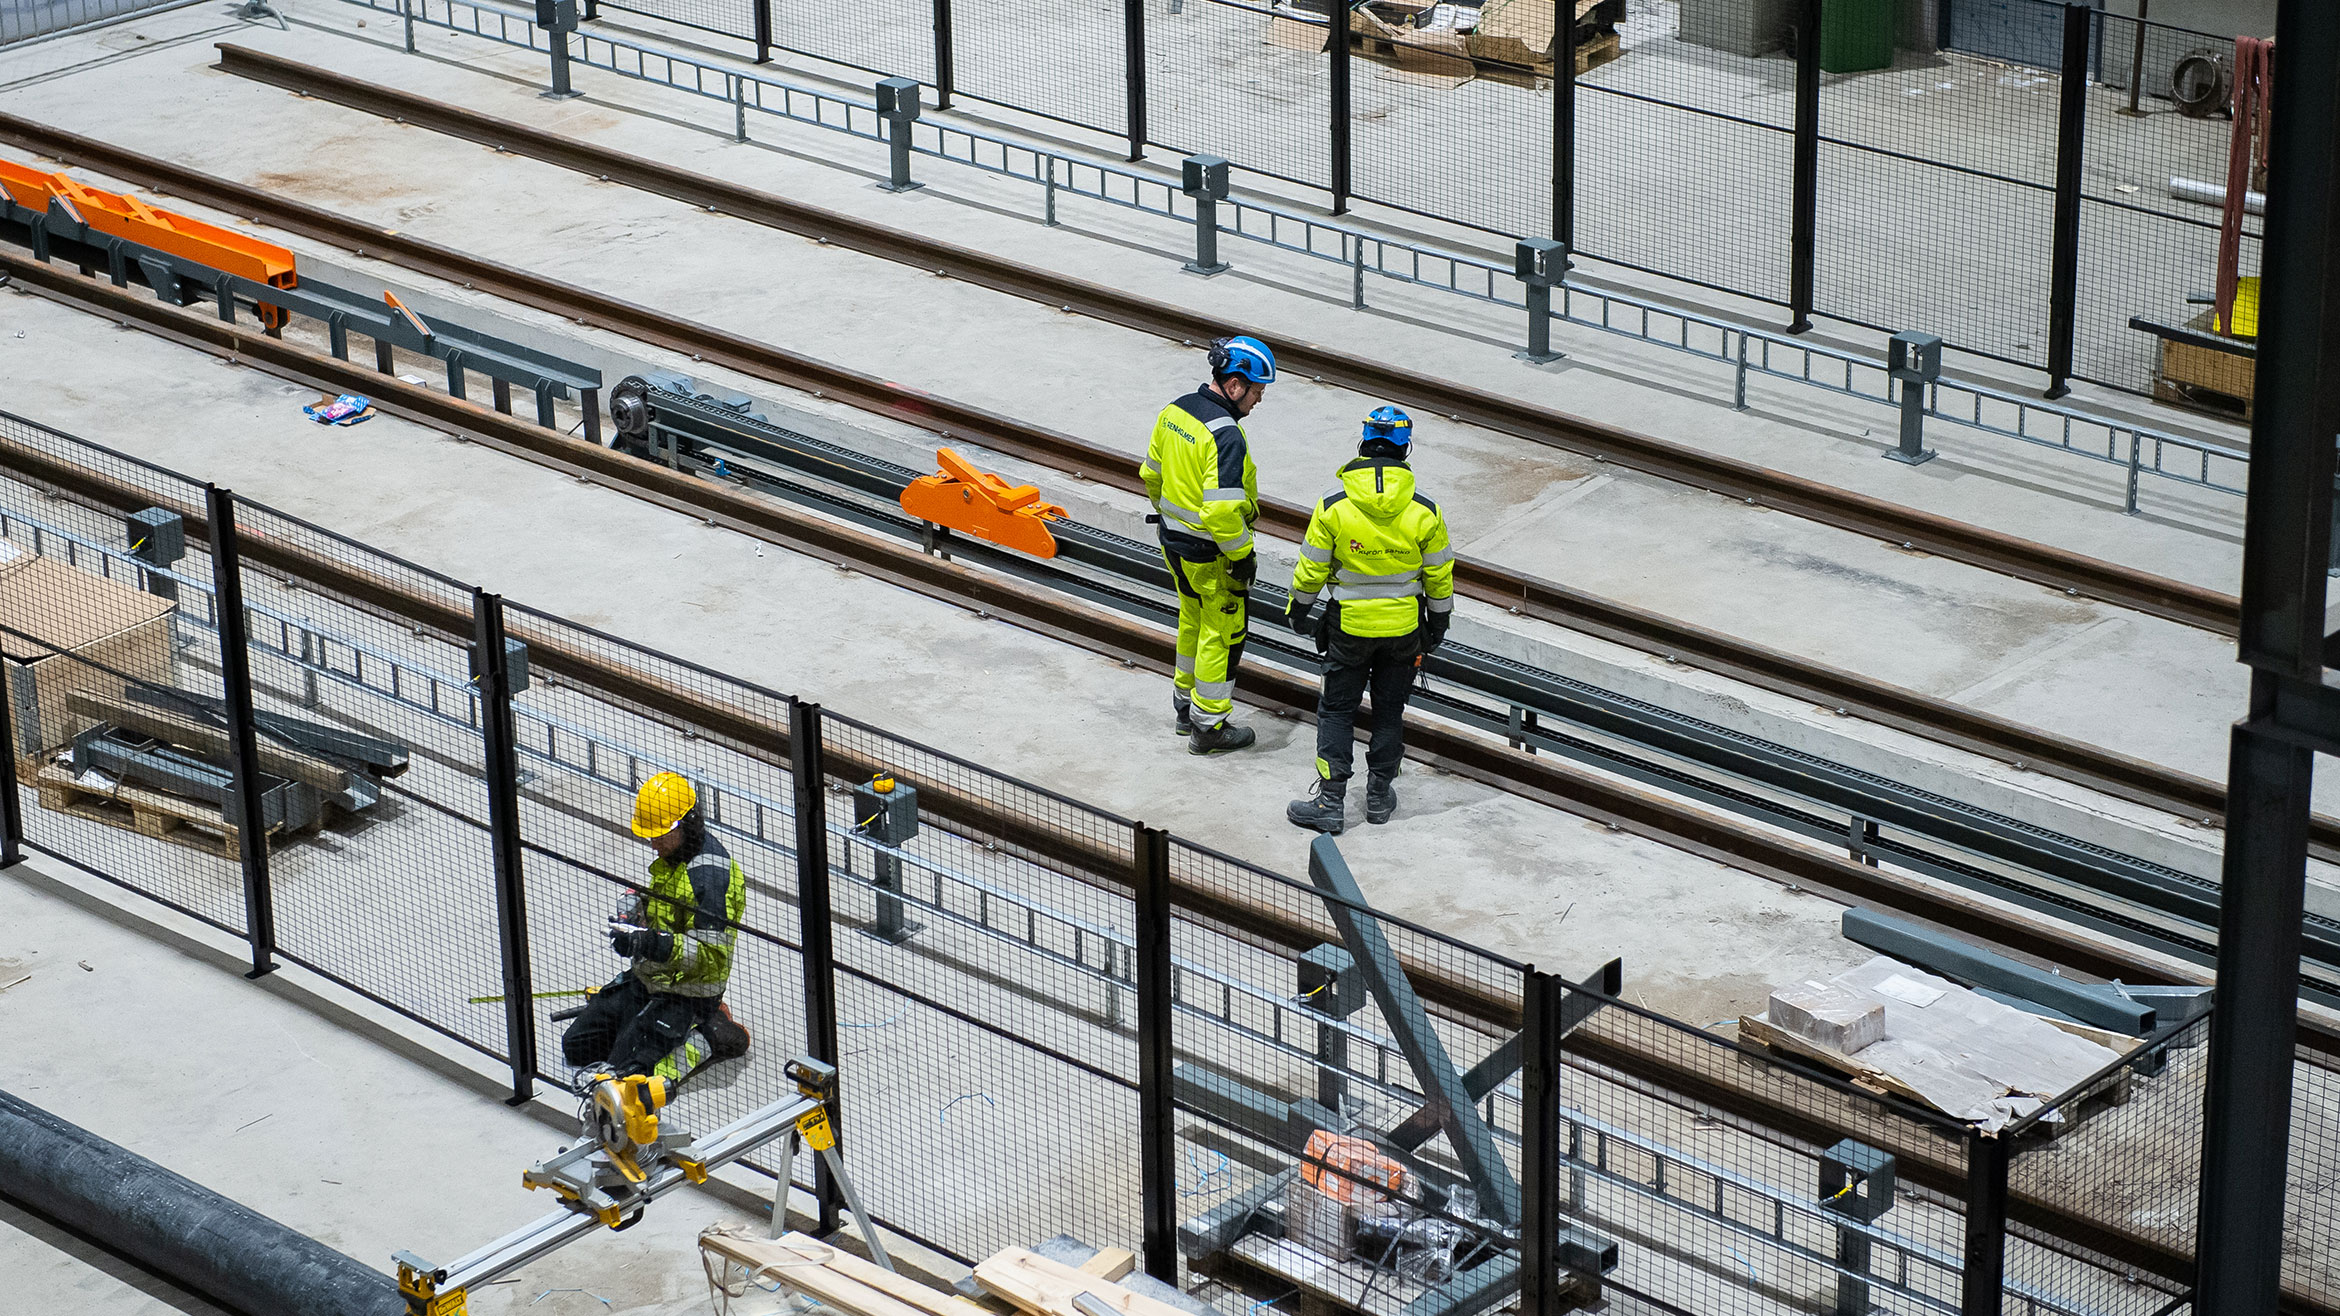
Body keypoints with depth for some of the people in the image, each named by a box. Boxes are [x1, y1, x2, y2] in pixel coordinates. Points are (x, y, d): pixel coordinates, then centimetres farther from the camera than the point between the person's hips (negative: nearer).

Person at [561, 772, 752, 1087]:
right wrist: (635, 911, 2)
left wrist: (653, 944, -36)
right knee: (577, 1046, 12)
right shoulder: (669, 855, 4)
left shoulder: (709, 874, -25)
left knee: (624, 1070, -18)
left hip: (688, 994, -10)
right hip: (647, 978, 10)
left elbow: (710, 955, -27)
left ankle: (702, 1042, 0)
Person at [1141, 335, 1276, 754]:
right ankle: (1209, 727, 16)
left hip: (1174, 542, 8)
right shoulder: (1225, 436, -27)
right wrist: (1242, 556, -17)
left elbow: (1152, 475, 11)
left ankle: (1185, 707, 38)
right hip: (1211, 554, -8)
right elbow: (1223, 510, -29)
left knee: (1193, 621, 24)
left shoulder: (1174, 411, -1)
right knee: (1222, 633, 7)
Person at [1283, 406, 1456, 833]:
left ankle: (1330, 802, 8)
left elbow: (1312, 567, -7)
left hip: (1349, 626, -1)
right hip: (1404, 628, 1)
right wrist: (1439, 621, 15)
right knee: (1389, 710, 16)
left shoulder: (1333, 505, -16)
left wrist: (1298, 609, 11)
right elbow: (1439, 575, -2)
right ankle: (1380, 796, 25)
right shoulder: (1425, 510, -13)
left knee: (1336, 710, 9)